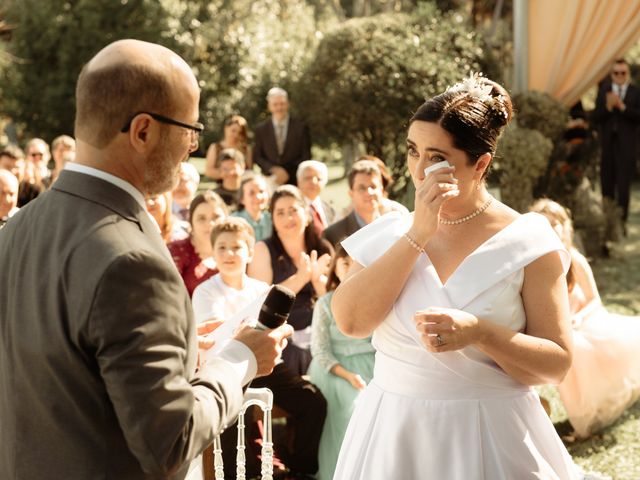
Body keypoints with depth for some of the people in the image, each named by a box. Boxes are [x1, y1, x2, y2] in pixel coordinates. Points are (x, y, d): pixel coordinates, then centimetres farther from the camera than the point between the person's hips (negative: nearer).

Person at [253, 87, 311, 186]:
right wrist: (273, 169, -9)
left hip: (295, 181, -1)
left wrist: (288, 172, -7)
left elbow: (306, 157, 3)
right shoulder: (261, 129, 7)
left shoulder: (301, 127, 2)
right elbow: (257, 156, 8)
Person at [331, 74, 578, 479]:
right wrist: (418, 234, -17)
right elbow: (350, 320, -15)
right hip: (395, 432, 3)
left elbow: (557, 364, -8)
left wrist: (478, 332, -24)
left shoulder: (527, 242, -7)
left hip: (493, 438, -2)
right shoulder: (388, 232, 0)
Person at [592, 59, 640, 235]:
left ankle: (621, 221, -2)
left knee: (623, 184, -6)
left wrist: (622, 107, -18)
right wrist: (608, 107, -16)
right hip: (607, 142, 3)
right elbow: (596, 118, 0)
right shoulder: (604, 90, 6)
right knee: (607, 184, 10)